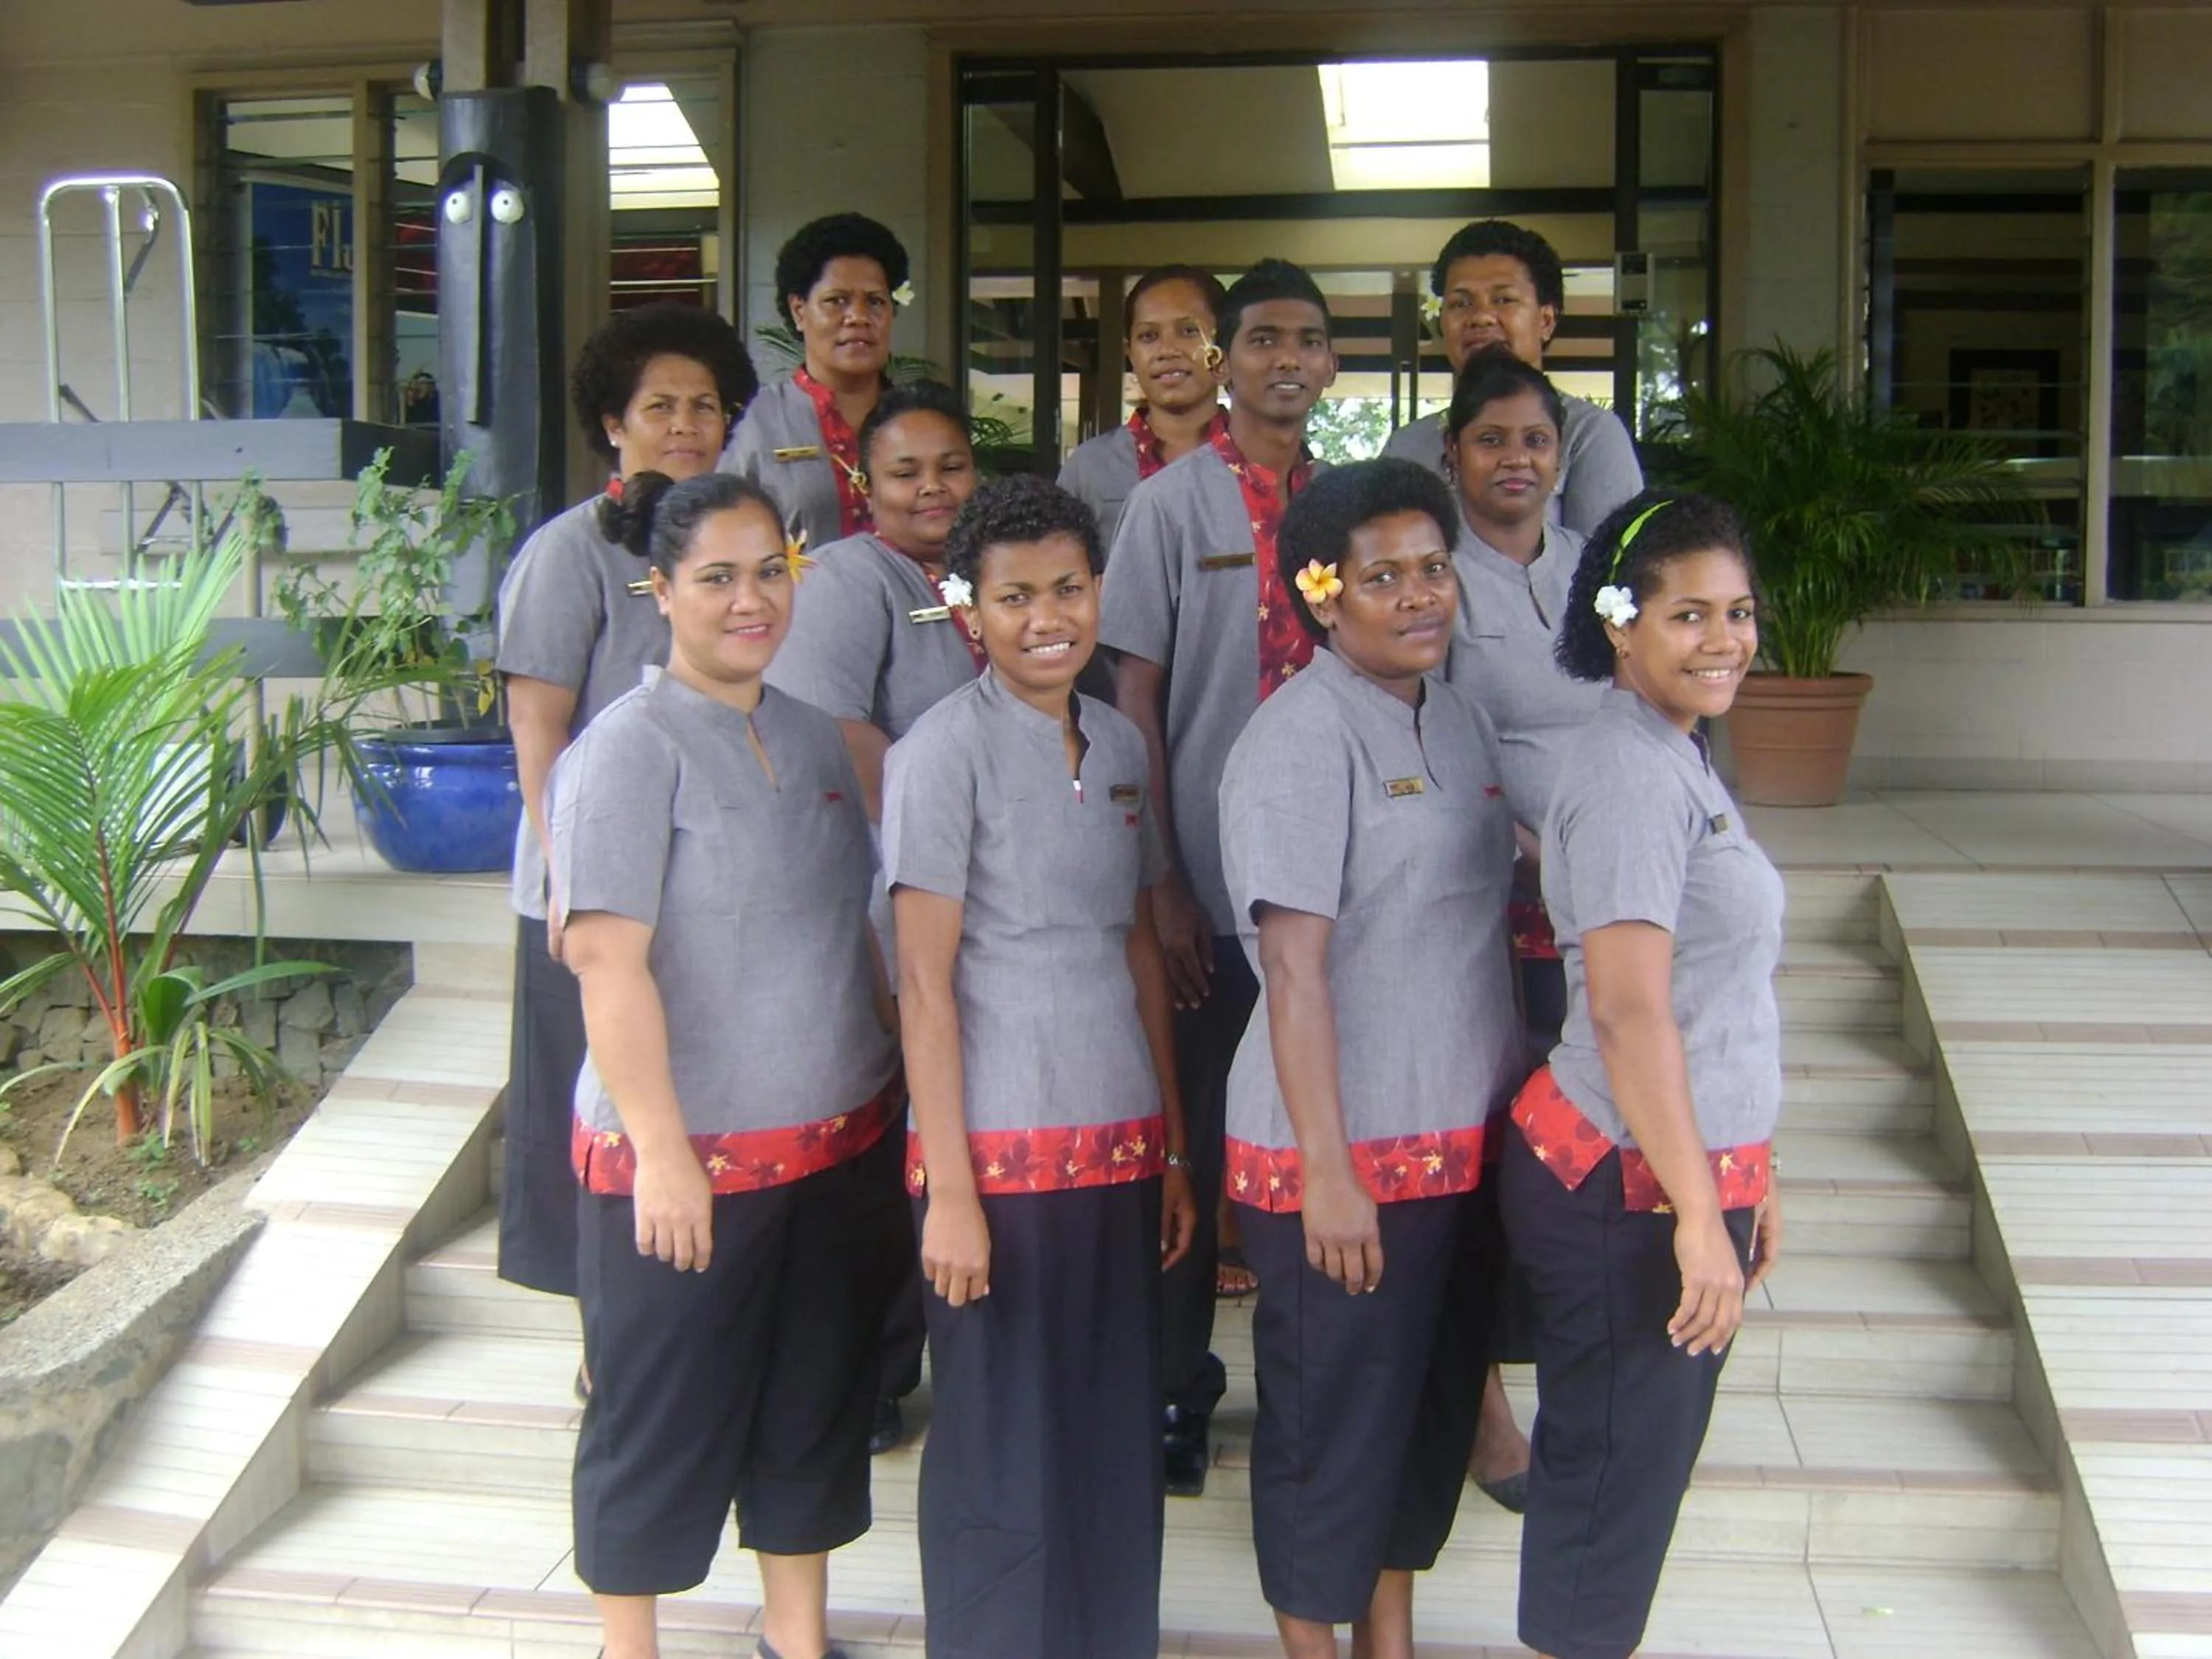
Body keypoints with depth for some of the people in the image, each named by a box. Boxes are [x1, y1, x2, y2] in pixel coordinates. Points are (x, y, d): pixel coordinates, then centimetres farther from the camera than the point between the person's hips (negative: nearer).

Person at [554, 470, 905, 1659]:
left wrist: (897, 1084, 13)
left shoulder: (812, 735, 8)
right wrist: (661, 1150, -22)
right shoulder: (629, 749, -13)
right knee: (662, 1421, 9)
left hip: (841, 1144, 7)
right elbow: (607, 961, -19)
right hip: (685, 1158, -6)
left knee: (817, 1402, 18)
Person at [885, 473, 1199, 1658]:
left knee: (1116, 1439, 15)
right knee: (1004, 1458, 5)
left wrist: (1174, 1147, 12)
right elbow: (925, 987, -11)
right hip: (1005, 1153, -6)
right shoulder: (944, 752, -9)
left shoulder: (1120, 746, 9)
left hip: (1123, 1147, 6)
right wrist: (948, 1191, -14)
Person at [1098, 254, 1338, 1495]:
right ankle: (1175, 1389, 24)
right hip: (1212, 890, -3)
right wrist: (1161, 883, -9)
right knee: (1192, 1140, 7)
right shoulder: (1175, 502, -2)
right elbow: (1136, 698, -4)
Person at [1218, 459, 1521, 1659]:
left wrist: (1510, 1108, 13)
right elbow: (1293, 965, -20)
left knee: (1436, 1402, 19)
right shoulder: (1300, 738, -15)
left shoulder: (1459, 720, 9)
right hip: (1343, 1154, -8)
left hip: (1464, 1142, 8)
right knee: (1332, 1422, 7)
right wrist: (1327, 1168, -22)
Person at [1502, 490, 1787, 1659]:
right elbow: (1628, 1009, -24)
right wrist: (1697, 1212, -22)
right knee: (1616, 1463, 5)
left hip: (1691, 1165, 9)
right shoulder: (1629, 773, -19)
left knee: (1647, 1457, 20)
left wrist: (1745, 1177, 20)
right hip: (1628, 1186, -9)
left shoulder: (1676, 756, 12)